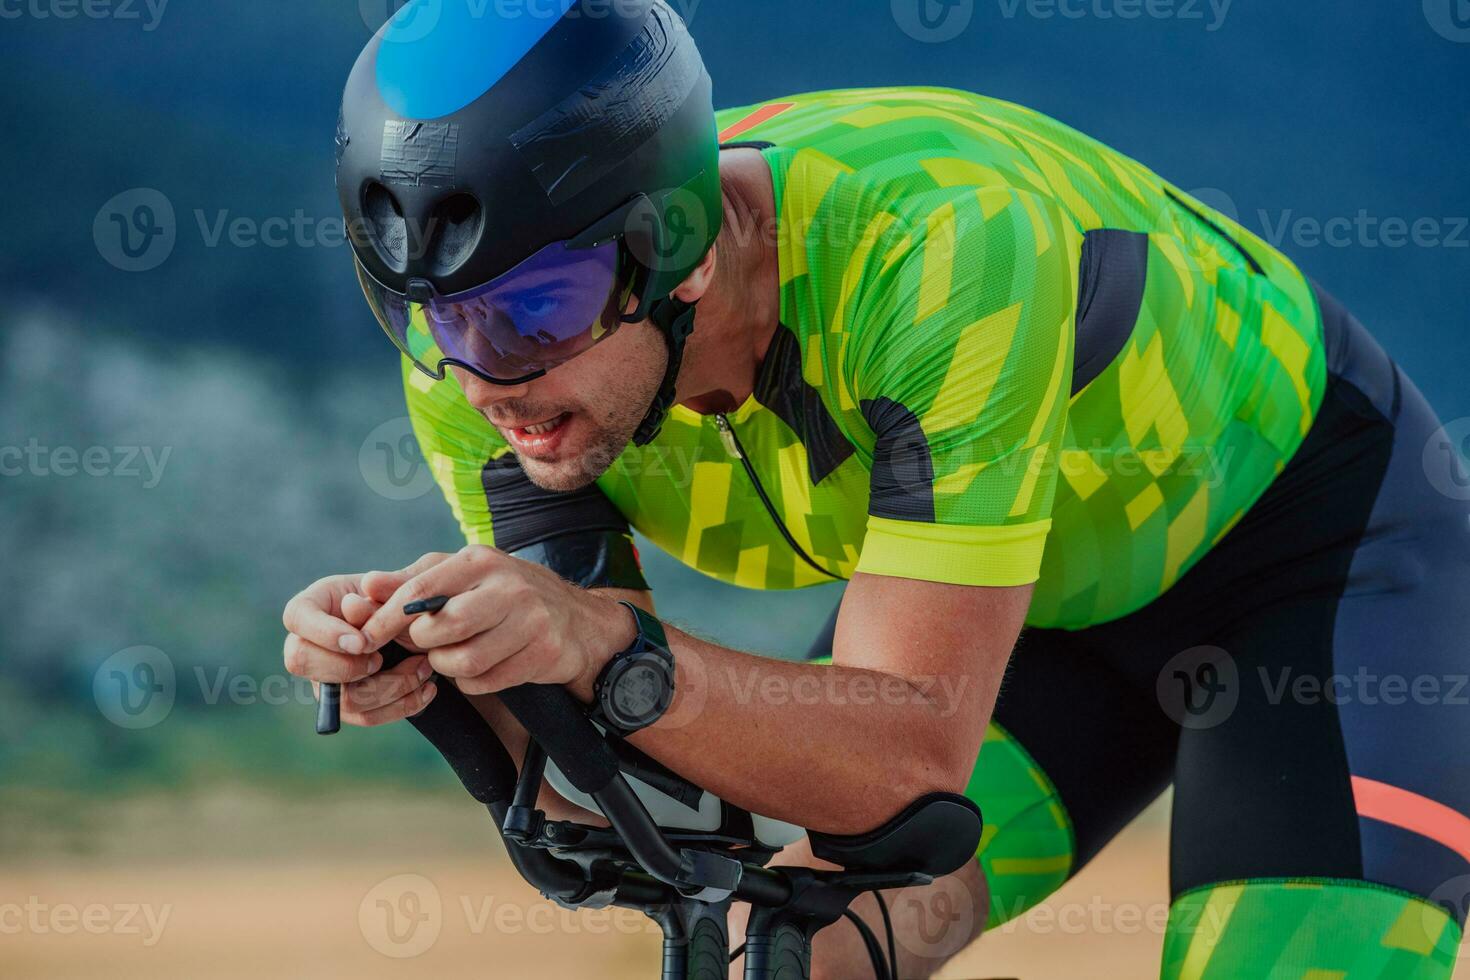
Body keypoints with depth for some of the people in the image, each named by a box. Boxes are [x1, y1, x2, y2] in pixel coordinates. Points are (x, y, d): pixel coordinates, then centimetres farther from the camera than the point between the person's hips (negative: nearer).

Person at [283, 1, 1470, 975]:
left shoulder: (933, 245, -40)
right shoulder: (480, 348, -22)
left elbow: (915, 752, -39)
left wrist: (611, 656, -53)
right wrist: (432, 665, -37)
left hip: (1302, 527, -5)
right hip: (1033, 587, 5)